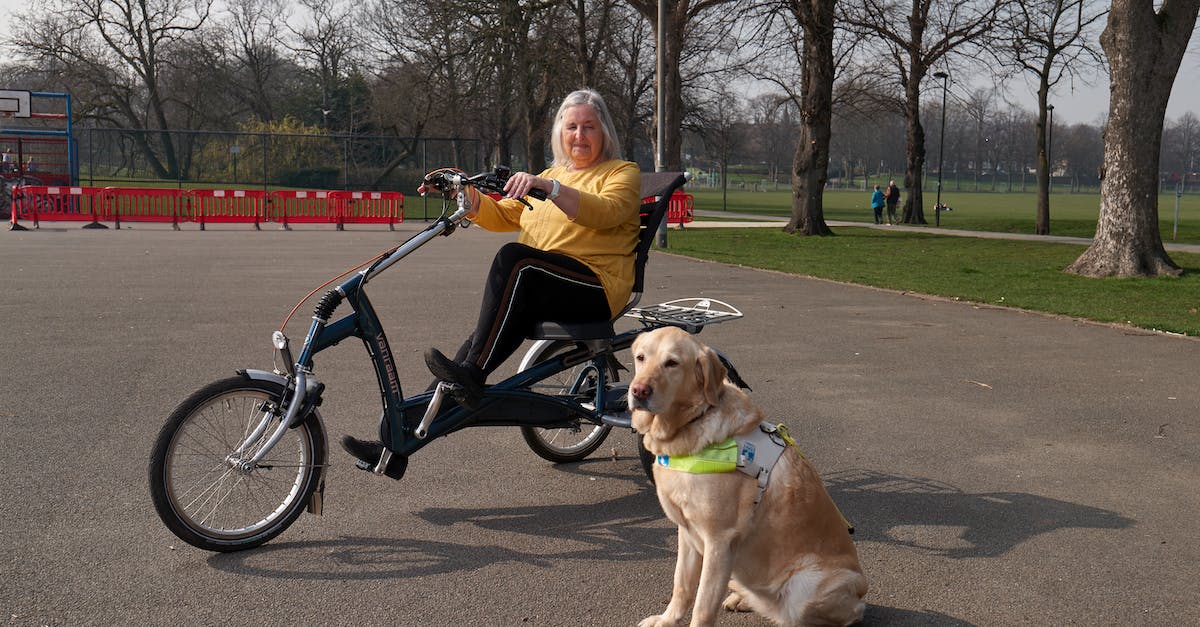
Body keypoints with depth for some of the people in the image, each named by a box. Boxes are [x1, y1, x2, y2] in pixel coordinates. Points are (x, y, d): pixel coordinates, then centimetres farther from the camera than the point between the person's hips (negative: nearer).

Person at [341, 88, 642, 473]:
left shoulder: (623, 173, 7)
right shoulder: (552, 175, 28)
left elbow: (605, 212, -16)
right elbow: (503, 216, 19)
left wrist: (548, 187, -29)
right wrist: (470, 199, 0)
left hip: (597, 287, -5)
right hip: (540, 294, 6)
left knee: (514, 259, -31)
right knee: (485, 338, -18)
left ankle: (470, 376, -33)